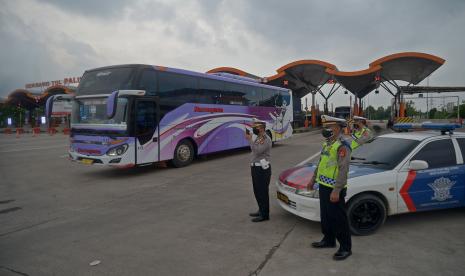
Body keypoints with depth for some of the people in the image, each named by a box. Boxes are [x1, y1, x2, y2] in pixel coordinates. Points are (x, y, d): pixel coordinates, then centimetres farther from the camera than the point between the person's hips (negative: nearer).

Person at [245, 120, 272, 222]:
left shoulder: (266, 139, -15)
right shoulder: (258, 138, 15)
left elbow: (257, 151, -26)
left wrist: (250, 139, -21)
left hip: (262, 169, -10)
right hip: (256, 167, 10)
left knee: (262, 192, -3)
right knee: (257, 191, 18)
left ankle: (264, 215, 6)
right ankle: (261, 210, 32)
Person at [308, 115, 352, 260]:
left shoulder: (342, 145, -18)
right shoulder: (327, 143, 12)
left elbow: (343, 170, -24)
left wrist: (336, 190, -27)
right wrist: (314, 179, 25)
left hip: (334, 189, -9)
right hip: (323, 186, 9)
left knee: (339, 219, 1)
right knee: (325, 216, 20)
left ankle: (345, 248, 14)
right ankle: (328, 240, 36)